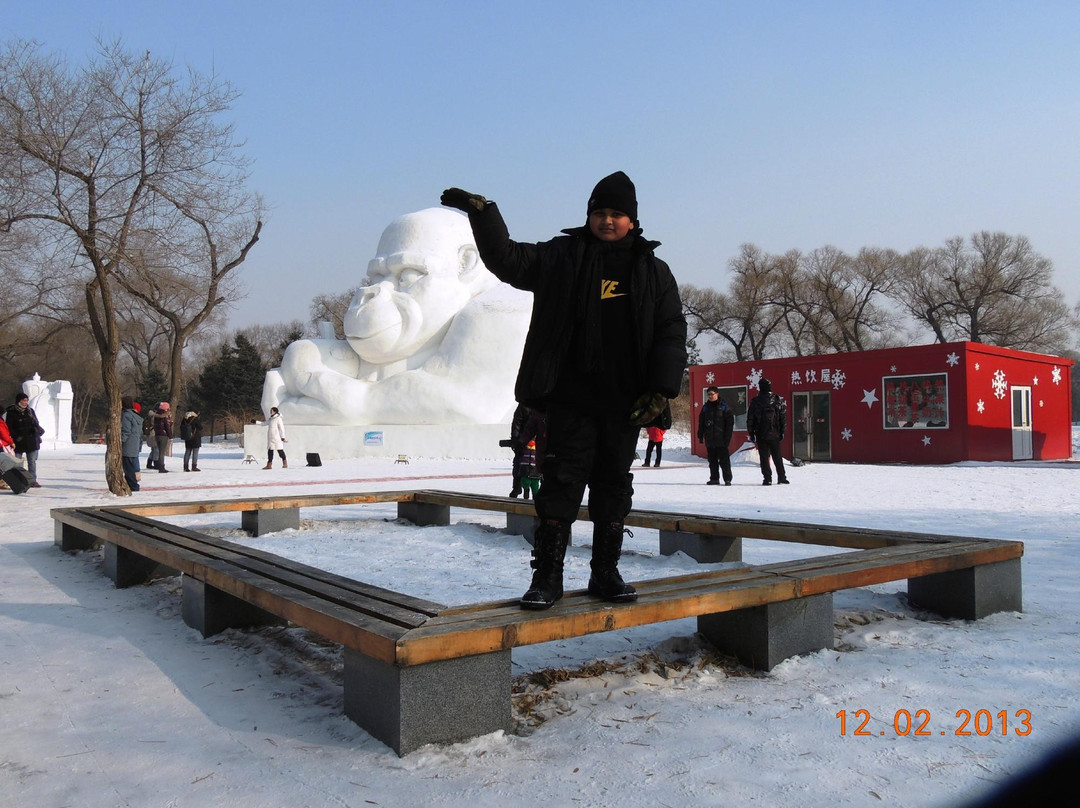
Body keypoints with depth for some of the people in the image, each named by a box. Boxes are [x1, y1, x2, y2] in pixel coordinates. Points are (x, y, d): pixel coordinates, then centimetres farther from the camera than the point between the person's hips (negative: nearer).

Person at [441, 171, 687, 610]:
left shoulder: (653, 271, 9)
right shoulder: (561, 256, 7)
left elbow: (671, 332, 7)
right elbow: (507, 259, 1)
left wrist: (661, 389, -4)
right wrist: (481, 212, -14)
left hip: (624, 403, 2)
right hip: (570, 399, -2)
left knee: (614, 487, 10)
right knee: (561, 484, -2)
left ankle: (606, 573, 21)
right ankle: (546, 575, 6)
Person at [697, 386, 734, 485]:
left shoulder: (724, 406, -2)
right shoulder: (706, 407, 11)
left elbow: (730, 422, -4)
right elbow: (701, 422, 15)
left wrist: (727, 437, -11)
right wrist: (700, 436, 7)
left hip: (721, 439, -5)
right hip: (709, 439, 5)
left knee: (724, 460, -4)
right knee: (712, 460, 9)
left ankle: (727, 479, 0)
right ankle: (714, 478, 16)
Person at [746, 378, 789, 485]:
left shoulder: (755, 401, -3)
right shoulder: (778, 400, 1)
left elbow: (750, 419, -1)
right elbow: (784, 417, 3)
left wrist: (751, 433, 5)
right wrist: (782, 431, 10)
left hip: (761, 435, -1)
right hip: (774, 434, 1)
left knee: (764, 458, 3)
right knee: (777, 457, 10)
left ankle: (767, 479, -1)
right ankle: (782, 478, 10)